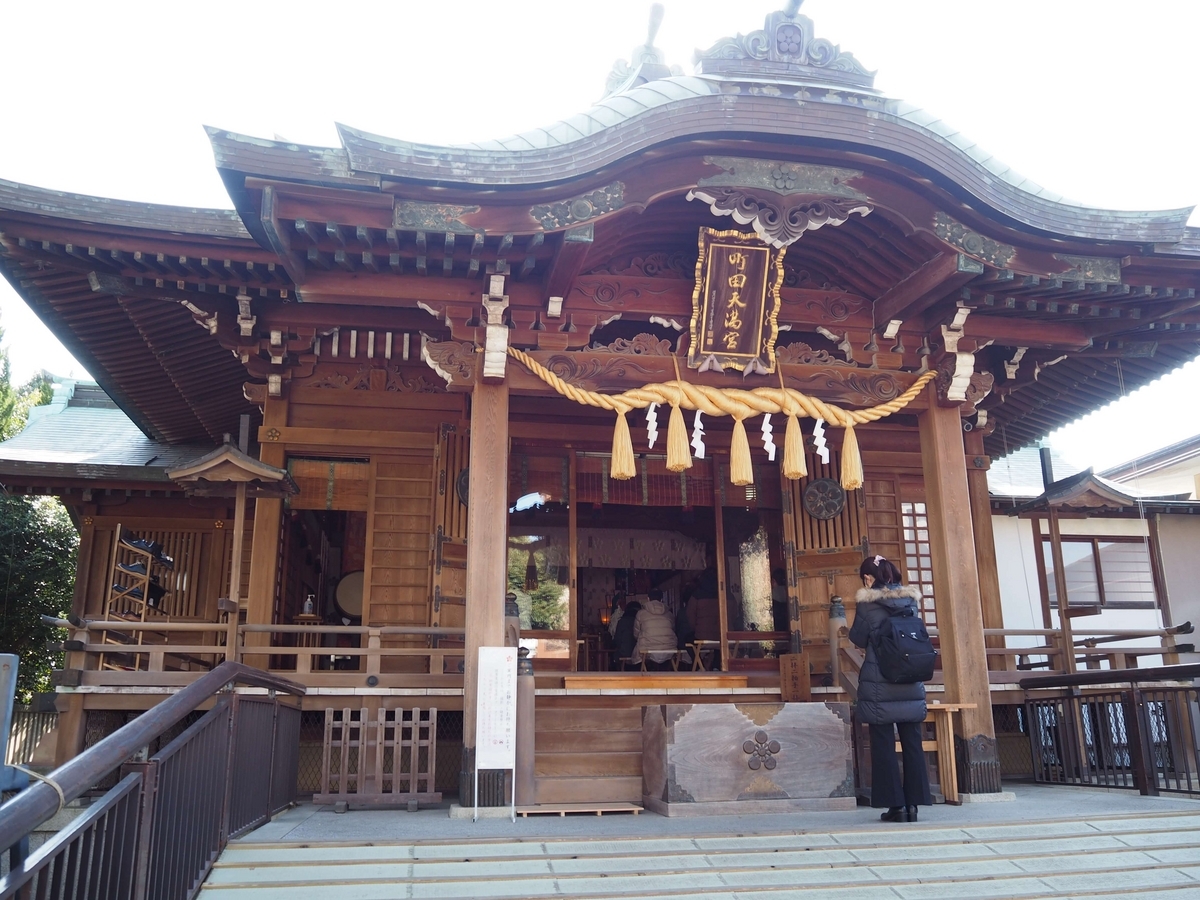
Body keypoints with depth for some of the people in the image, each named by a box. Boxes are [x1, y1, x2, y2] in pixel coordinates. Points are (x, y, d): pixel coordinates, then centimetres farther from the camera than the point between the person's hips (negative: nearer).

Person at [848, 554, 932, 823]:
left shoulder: (867, 603, -8)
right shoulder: (911, 599, 6)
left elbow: (858, 638, 0)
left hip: (879, 685, -4)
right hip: (912, 684, 5)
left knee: (884, 744, 2)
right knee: (912, 743, 8)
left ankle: (895, 804, 3)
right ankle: (913, 803, 8)